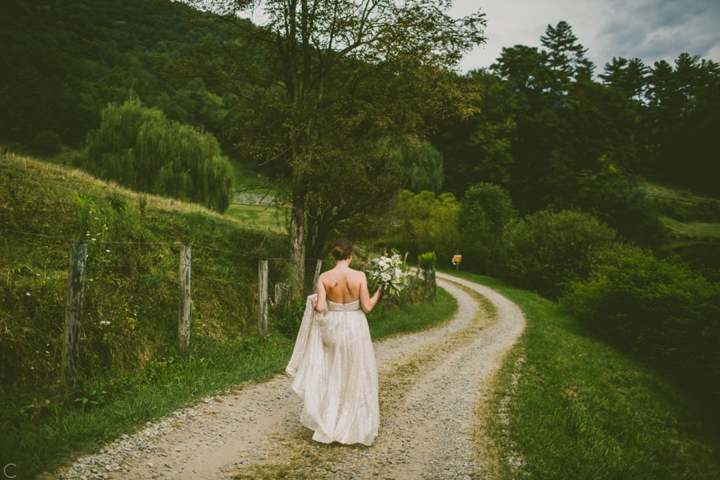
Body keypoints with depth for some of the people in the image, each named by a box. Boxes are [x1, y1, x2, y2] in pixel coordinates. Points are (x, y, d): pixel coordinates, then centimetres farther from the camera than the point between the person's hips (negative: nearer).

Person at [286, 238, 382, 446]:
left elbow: (320, 307, -13)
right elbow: (367, 306, -10)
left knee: (331, 378, 17)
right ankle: (355, 427, 23)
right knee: (356, 377, 13)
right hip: (355, 329, -1)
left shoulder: (324, 277, -9)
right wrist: (379, 291, 6)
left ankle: (329, 426, 24)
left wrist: (313, 302, 8)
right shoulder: (359, 276, -12)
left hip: (331, 328, 2)